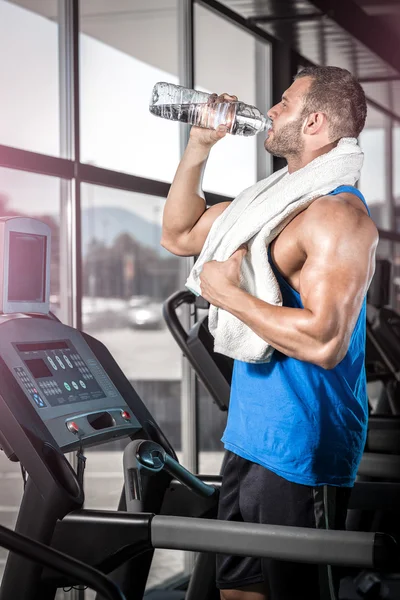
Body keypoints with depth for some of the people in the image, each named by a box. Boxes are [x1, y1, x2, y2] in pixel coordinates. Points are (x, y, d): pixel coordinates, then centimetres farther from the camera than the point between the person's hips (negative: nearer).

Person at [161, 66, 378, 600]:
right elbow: (178, 235, 20)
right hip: (250, 440, 9)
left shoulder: (338, 214, -18)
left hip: (301, 454, -9)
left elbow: (324, 341, -29)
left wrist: (228, 294, -18)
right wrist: (199, 147, 10)